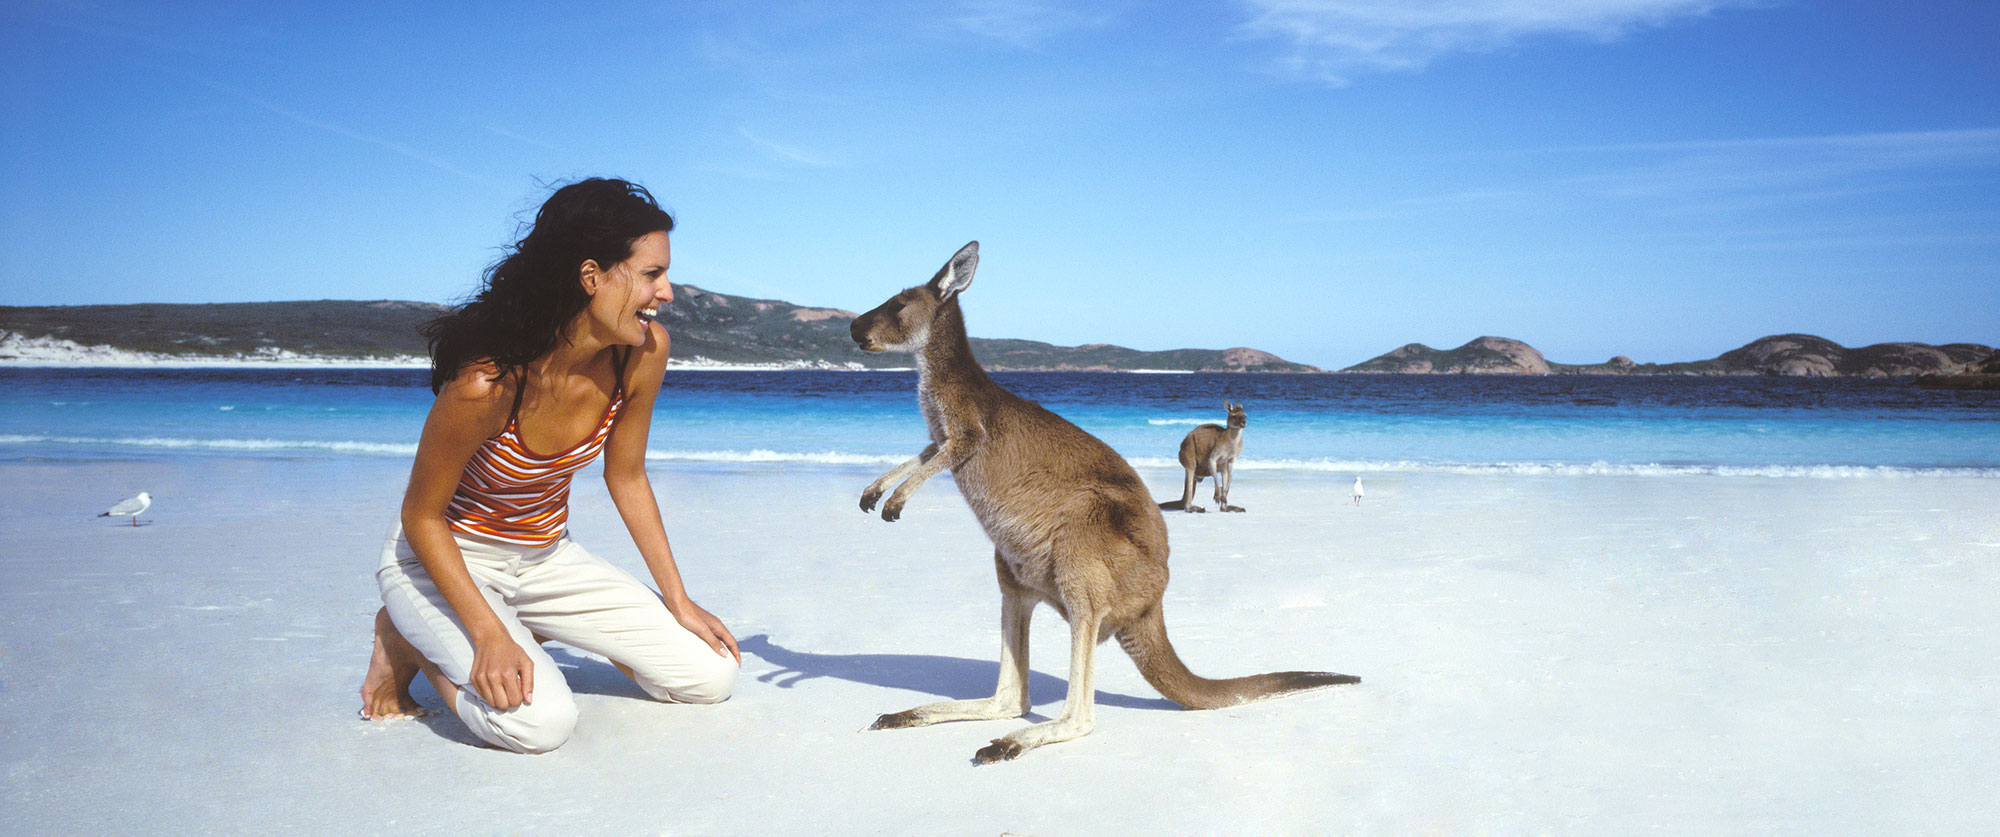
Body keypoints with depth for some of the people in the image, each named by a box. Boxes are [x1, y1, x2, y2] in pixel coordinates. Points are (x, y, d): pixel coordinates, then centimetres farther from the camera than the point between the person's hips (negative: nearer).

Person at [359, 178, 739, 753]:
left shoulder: (645, 351, -15)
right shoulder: (486, 382, -32)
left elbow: (627, 478, 0)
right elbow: (422, 517, -19)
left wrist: (678, 603, 2)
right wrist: (489, 635, -29)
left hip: (546, 557, 6)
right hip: (446, 558, -6)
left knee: (712, 676, -3)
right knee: (539, 722, -30)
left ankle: (537, 630, 15)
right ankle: (409, 639, 1)